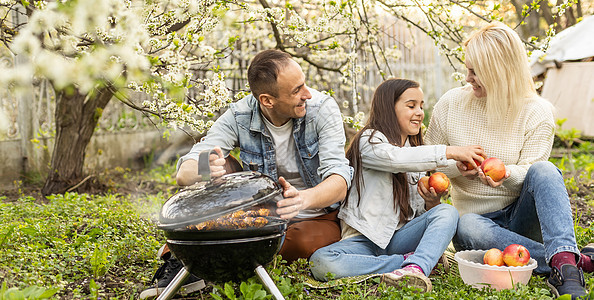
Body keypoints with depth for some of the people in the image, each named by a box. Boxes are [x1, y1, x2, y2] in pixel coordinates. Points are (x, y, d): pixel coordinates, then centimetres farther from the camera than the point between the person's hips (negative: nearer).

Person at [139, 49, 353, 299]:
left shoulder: (322, 108, -19)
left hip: (319, 217, -2)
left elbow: (339, 181, -30)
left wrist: (305, 198, -53)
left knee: (305, 242, -37)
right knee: (218, 166, -17)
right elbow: (184, 173, -22)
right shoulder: (239, 117, -15)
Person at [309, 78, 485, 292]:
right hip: (364, 240, -5)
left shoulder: (415, 150, 19)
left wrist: (431, 202, -6)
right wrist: (450, 152, -24)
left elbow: (421, 213, 18)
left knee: (447, 212, -20)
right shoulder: (369, 141, -3)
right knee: (321, 262, -34)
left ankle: (416, 267, -44)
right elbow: (395, 158, -28)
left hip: (399, 238, 5)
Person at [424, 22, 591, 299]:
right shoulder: (451, 103, -1)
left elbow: (531, 170, -10)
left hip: (522, 214, -1)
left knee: (544, 170, -32)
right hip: (477, 216, 1)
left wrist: (506, 174, -34)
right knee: (468, 228, -37)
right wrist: (457, 167, -16)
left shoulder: (537, 112, -4)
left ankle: (564, 265, -46)